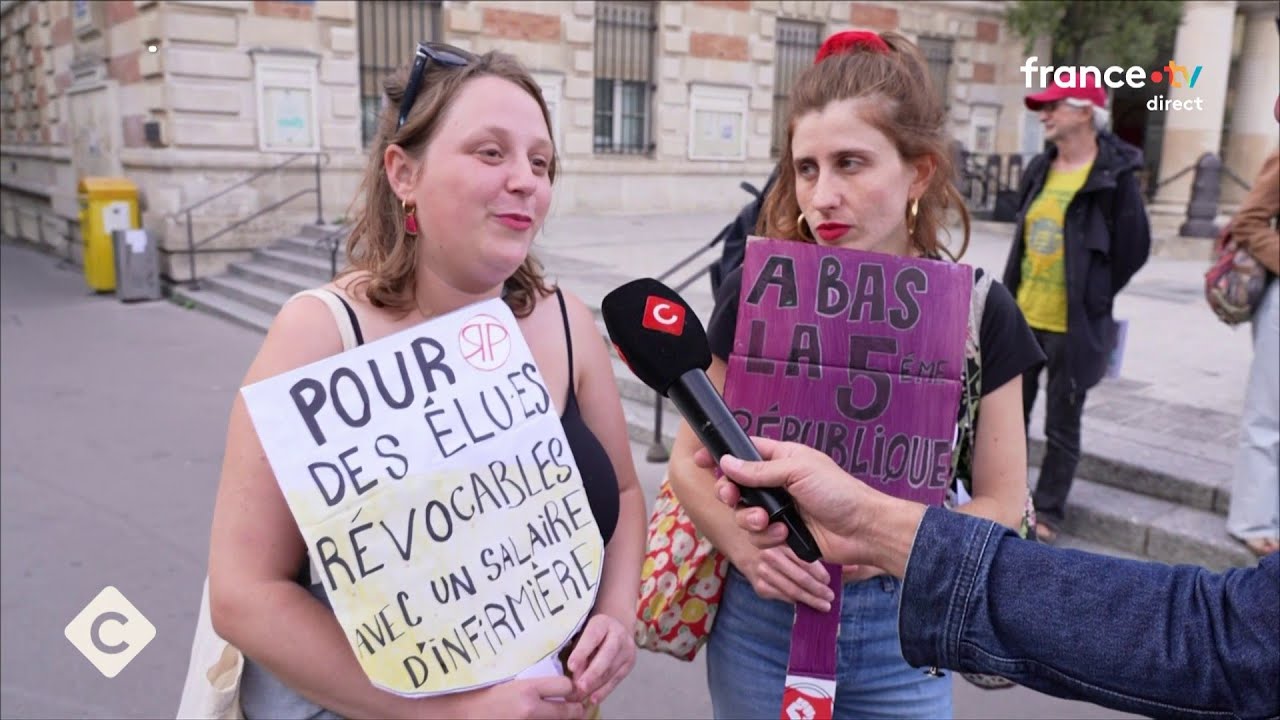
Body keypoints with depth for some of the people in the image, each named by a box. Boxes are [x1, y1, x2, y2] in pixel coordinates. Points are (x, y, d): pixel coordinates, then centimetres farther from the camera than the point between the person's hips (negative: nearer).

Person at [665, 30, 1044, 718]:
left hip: (902, 631, 1)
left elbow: (1001, 500, -2)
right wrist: (747, 550, -19)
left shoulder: (977, 311, -8)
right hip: (762, 620, 0)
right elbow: (691, 460, -3)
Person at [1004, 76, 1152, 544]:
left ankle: (1047, 513, 21)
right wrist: (1014, 294, 11)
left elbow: (1134, 248, -7)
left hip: (1072, 328, -6)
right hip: (1023, 318, 6)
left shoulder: (1114, 176, -11)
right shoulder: (1039, 170, 8)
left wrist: (1091, 296, 1)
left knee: (1061, 428, 7)